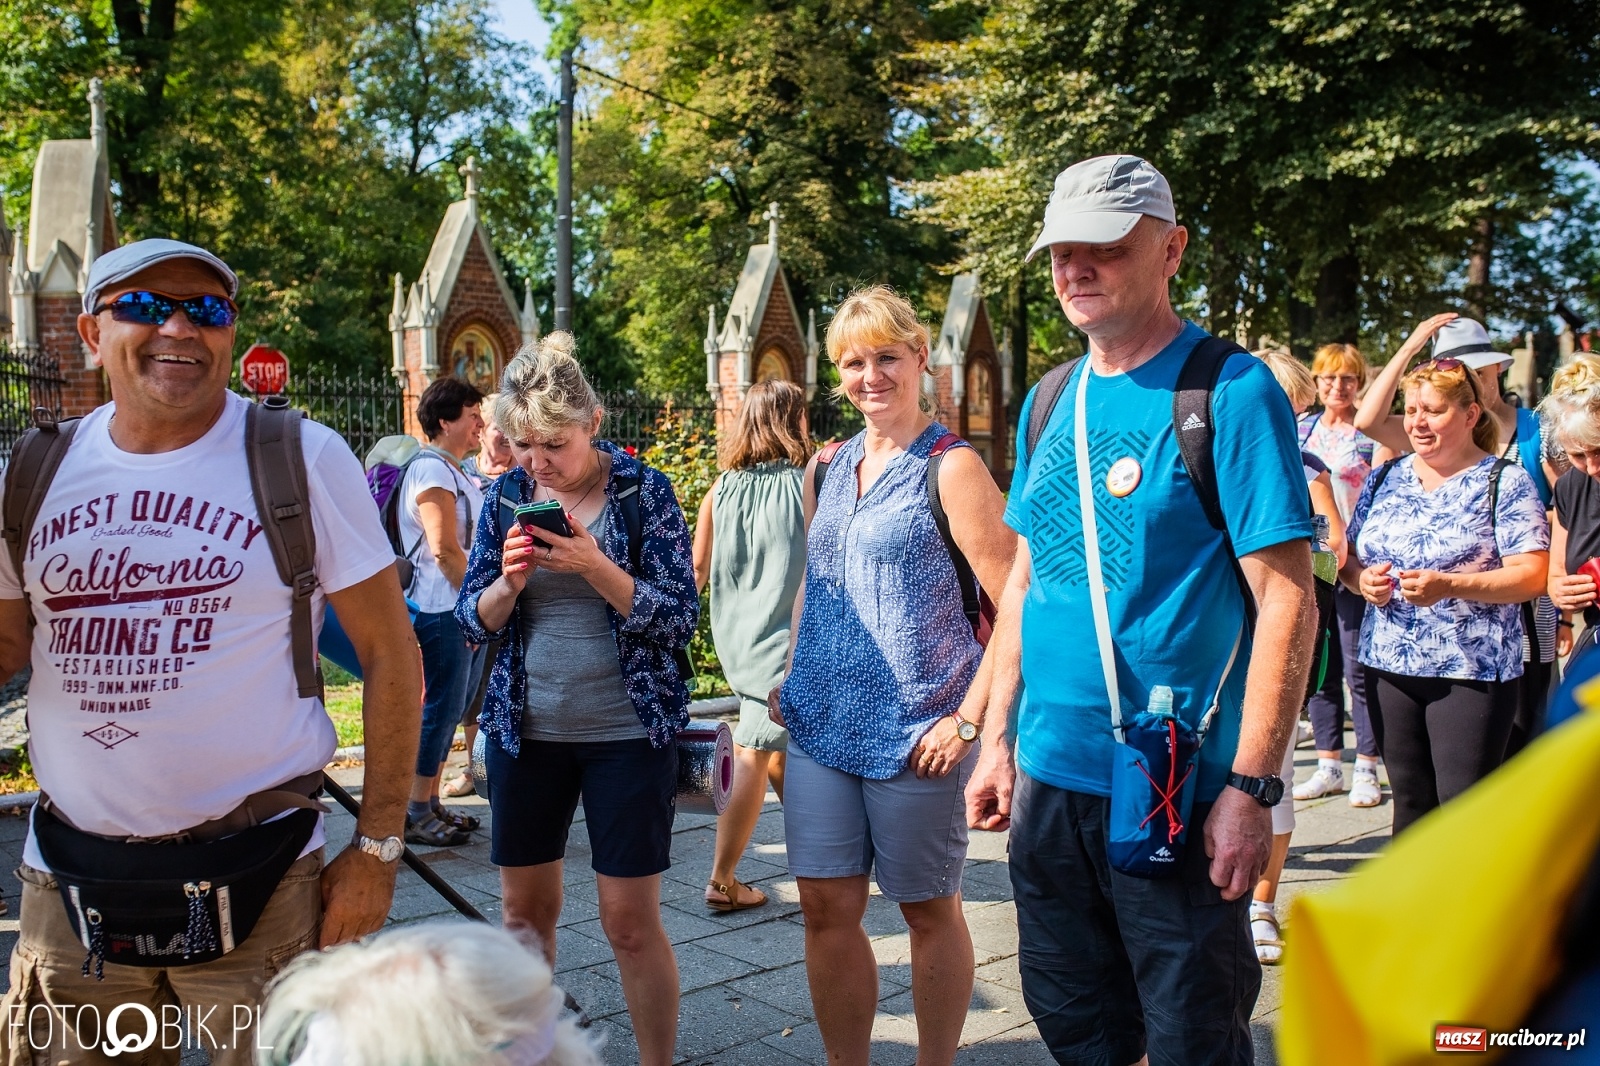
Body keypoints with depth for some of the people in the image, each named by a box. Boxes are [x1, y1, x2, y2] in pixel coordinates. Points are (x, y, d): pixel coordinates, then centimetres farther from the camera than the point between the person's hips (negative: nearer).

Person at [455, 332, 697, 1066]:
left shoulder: (643, 490, -8)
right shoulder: (508, 493, 3)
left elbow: (680, 619, -12)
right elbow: (472, 621, 4)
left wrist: (594, 566, -25)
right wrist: (508, 581, -17)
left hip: (627, 731, -4)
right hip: (524, 730, 4)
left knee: (630, 922, 0)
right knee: (525, 908, 14)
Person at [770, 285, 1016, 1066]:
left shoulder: (950, 468, -9)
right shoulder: (827, 472, 11)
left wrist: (971, 718, -16)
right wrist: (792, 679, 13)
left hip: (913, 734, -5)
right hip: (823, 725, 6)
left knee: (929, 910, 10)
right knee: (827, 908, 9)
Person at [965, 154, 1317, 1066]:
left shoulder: (1230, 392, -11)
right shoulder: (1050, 401, 8)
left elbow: (1287, 596, -14)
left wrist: (1253, 786, -19)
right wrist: (998, 735, 10)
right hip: (1049, 776, 6)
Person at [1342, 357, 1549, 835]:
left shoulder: (1505, 482, -3)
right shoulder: (1387, 478, 11)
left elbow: (1532, 576, -11)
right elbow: (1348, 557, 15)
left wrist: (1449, 586, -24)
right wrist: (1362, 579, -8)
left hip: (1472, 671, -4)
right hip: (1389, 667, 5)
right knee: (1410, 801, 12)